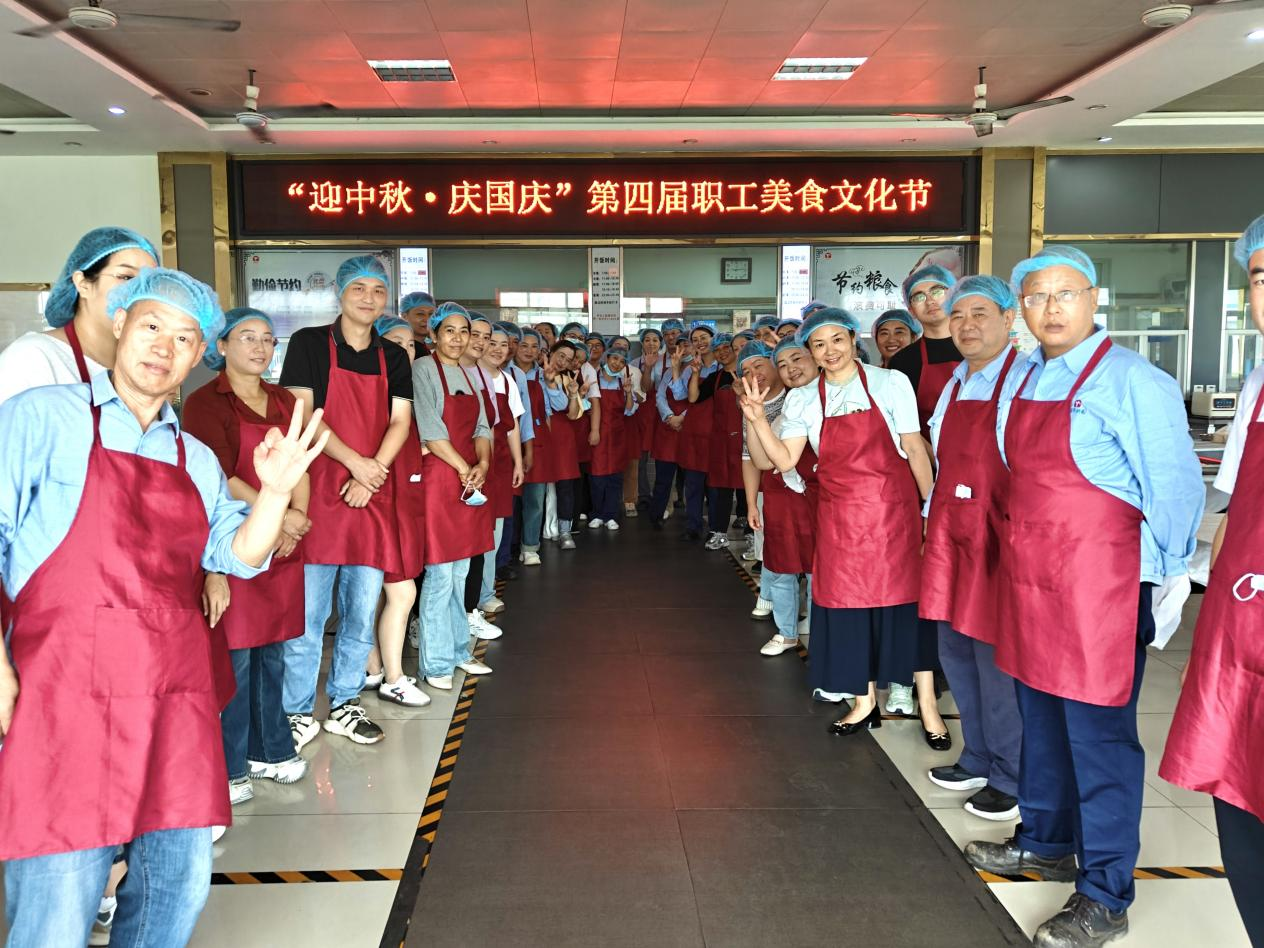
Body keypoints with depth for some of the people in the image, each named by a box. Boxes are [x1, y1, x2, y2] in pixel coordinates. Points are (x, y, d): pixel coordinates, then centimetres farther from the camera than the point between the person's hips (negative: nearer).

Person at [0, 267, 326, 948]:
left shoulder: (197, 459, 17)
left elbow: (238, 554, 13)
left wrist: (275, 493, -5)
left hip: (178, 689, 6)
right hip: (69, 686, -5)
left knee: (179, 887, 11)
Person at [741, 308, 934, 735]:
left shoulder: (891, 383, -4)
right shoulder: (802, 400, 2)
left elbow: (914, 449, -1)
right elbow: (785, 460, -4)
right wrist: (757, 419, -16)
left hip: (892, 508, -2)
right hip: (839, 516, 3)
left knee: (898, 597, 2)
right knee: (847, 601, 7)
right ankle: (864, 699, 22)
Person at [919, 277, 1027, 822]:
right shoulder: (953, 387, 14)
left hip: (999, 540, -8)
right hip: (950, 537, 8)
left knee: (997, 660, 0)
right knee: (956, 653, 16)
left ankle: (1011, 779, 18)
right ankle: (978, 761, 34)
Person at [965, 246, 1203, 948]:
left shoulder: (1133, 382, -12)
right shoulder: (1020, 381, 10)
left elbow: (1174, 489, -11)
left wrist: (1166, 585, -9)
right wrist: (1019, 550, 16)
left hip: (1098, 584, -7)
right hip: (1029, 579, 7)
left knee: (1098, 734, 1)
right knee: (1041, 720, 19)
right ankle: (1048, 844, 38)